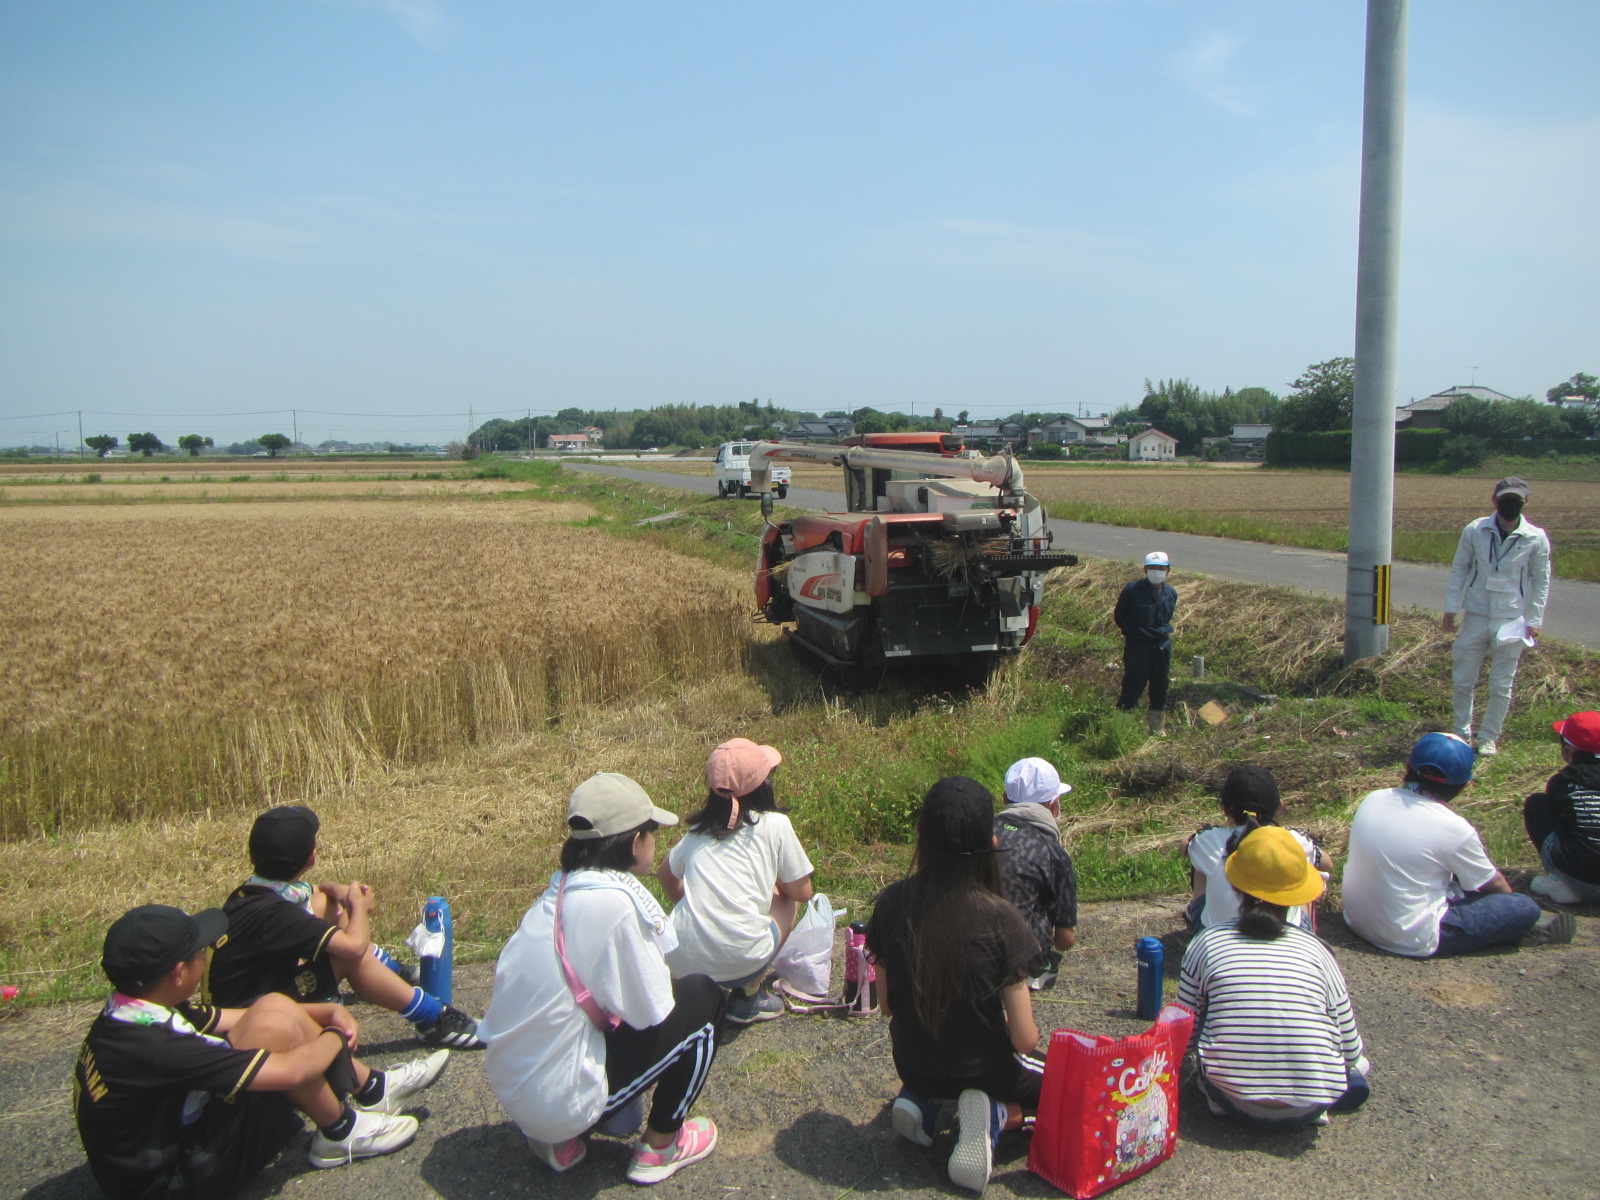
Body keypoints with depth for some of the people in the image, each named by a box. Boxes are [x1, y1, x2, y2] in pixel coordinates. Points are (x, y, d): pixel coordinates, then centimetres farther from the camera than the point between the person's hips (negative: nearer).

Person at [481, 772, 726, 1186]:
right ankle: (660, 1146, 14)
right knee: (702, 997, 1)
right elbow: (652, 1012, -14)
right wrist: (665, 979, 5)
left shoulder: (561, 890, 4)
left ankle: (558, 1140, 17)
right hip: (562, 1101, -8)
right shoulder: (614, 900, -22)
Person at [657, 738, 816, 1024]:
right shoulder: (775, 824, 1)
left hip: (680, 960, 5)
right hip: (737, 962, -5)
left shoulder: (698, 828, 14)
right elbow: (802, 893, 8)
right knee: (788, 898, 22)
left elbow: (666, 874, 28)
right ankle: (748, 995, 17)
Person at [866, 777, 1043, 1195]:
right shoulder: (999, 917, -25)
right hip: (982, 1070, -4)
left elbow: (886, 1004, -2)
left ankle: (919, 1099, 8)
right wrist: (1028, 1031, 5)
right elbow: (1025, 1039, -19)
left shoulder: (891, 902, -16)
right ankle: (996, 1114, -4)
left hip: (912, 1066, 5)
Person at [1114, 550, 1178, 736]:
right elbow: (1119, 616, -1)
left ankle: (1158, 726, 30)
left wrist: (1163, 632, 7)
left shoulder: (1171, 594, 1)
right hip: (1137, 648, -5)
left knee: (1160, 688, 14)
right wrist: (1132, 633, 5)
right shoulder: (1132, 590, -14)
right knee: (1133, 687, 0)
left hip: (1163, 646, 5)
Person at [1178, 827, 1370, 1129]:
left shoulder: (1207, 943, -3)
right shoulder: (1313, 948, -1)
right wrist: (1358, 1064, 28)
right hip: (1308, 1108, 2)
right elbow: (1350, 1048, 4)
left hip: (1233, 1101, -2)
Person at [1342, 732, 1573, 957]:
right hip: (1413, 940, -6)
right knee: (1525, 907, -1)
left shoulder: (1372, 800, -4)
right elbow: (1493, 884, 1)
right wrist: (1509, 894, 23)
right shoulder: (1454, 829, -19)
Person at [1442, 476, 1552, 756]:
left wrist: (1535, 620, -1)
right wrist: (1451, 607, 0)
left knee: (1501, 686, 6)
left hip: (1511, 620, -1)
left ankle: (1489, 737, 21)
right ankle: (1461, 732, 23)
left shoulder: (1536, 538, -5)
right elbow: (1459, 569, 4)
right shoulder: (1475, 530, -5)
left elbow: (1540, 581, 3)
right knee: (1464, 680, 7)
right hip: (1475, 617, 1)